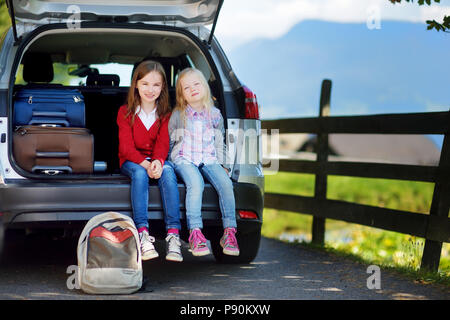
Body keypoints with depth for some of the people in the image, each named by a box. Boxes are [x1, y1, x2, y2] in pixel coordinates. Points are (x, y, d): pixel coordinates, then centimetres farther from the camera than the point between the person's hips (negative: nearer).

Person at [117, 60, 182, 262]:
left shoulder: (166, 114, 6)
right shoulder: (125, 112, 1)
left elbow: (163, 143, -7)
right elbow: (126, 147, -10)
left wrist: (158, 161, -32)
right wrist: (144, 164, -29)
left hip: (157, 160, 1)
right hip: (131, 161, -1)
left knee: (167, 171, -34)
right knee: (139, 173, -37)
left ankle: (173, 234, -44)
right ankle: (143, 234, -48)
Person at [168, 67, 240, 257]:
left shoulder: (215, 115, 12)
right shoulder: (178, 115, 6)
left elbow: (220, 143, 20)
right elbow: (170, 142, 13)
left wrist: (223, 165, 13)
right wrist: (172, 162, 4)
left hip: (209, 160, 3)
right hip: (184, 160, -2)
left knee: (225, 183, -26)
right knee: (195, 183, -34)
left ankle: (229, 232, -22)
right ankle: (195, 233, -36)